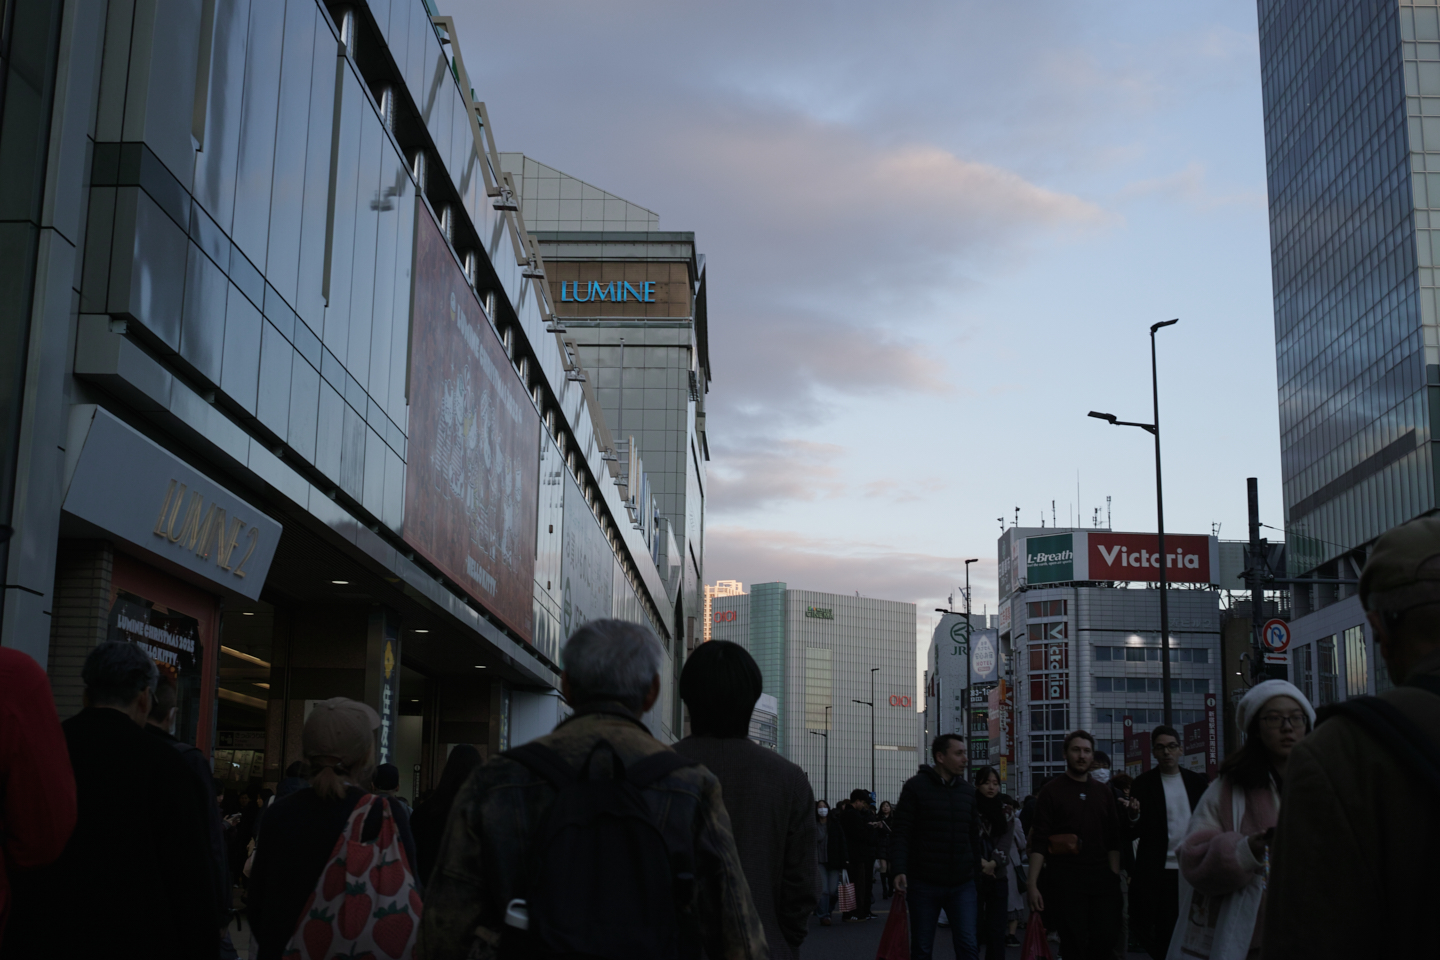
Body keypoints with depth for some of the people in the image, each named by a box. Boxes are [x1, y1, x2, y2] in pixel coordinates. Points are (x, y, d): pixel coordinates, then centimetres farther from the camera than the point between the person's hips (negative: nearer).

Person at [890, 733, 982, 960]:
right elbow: (901, 833, -7)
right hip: (924, 884, -3)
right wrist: (899, 870, -18)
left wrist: (978, 872, 13)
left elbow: (974, 837, 16)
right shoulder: (916, 787, -4)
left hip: (962, 885, 3)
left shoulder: (968, 791, 10)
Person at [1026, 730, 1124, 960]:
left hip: (1101, 879, 4)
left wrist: (1115, 876, 3)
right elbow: (1039, 842, -6)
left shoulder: (1104, 792, 13)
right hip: (1065, 879, -4)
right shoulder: (1051, 791, 0)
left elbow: (1113, 840, 14)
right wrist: (1032, 884, -13)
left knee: (1104, 941, 0)